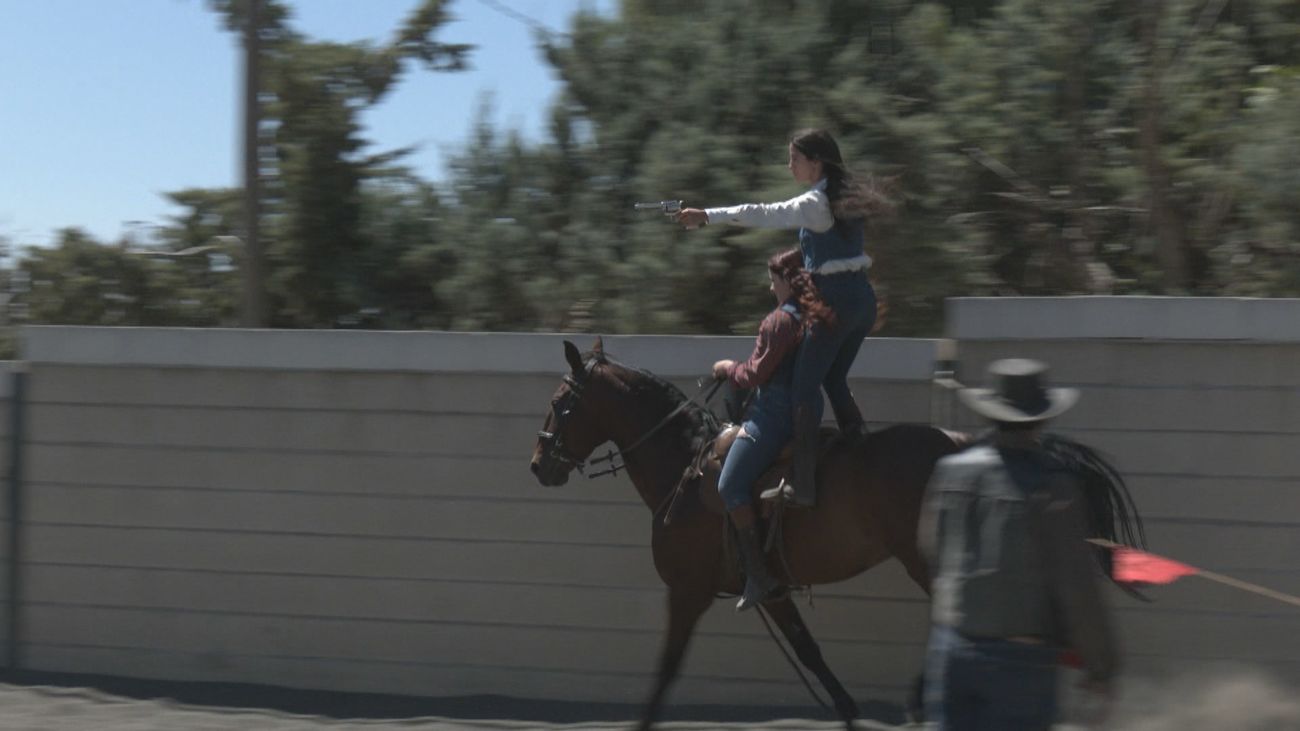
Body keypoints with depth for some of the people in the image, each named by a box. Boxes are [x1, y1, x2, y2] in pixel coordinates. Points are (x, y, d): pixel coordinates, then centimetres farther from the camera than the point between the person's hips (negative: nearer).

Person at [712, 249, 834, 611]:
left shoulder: (780, 320, -14)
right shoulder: (817, 318, 13)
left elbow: (755, 374, -13)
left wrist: (728, 368, 5)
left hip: (772, 415, -10)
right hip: (805, 414, 10)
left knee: (731, 485, -12)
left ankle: (758, 575, -19)